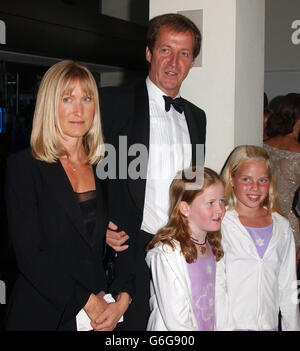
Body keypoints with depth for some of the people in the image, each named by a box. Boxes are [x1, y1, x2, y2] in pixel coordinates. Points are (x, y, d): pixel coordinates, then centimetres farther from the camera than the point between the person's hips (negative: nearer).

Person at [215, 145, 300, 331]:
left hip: (269, 324, 4)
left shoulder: (282, 227, 7)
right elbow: (216, 286, -8)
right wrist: (222, 327, -13)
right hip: (231, 324, -4)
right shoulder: (220, 224, -8)